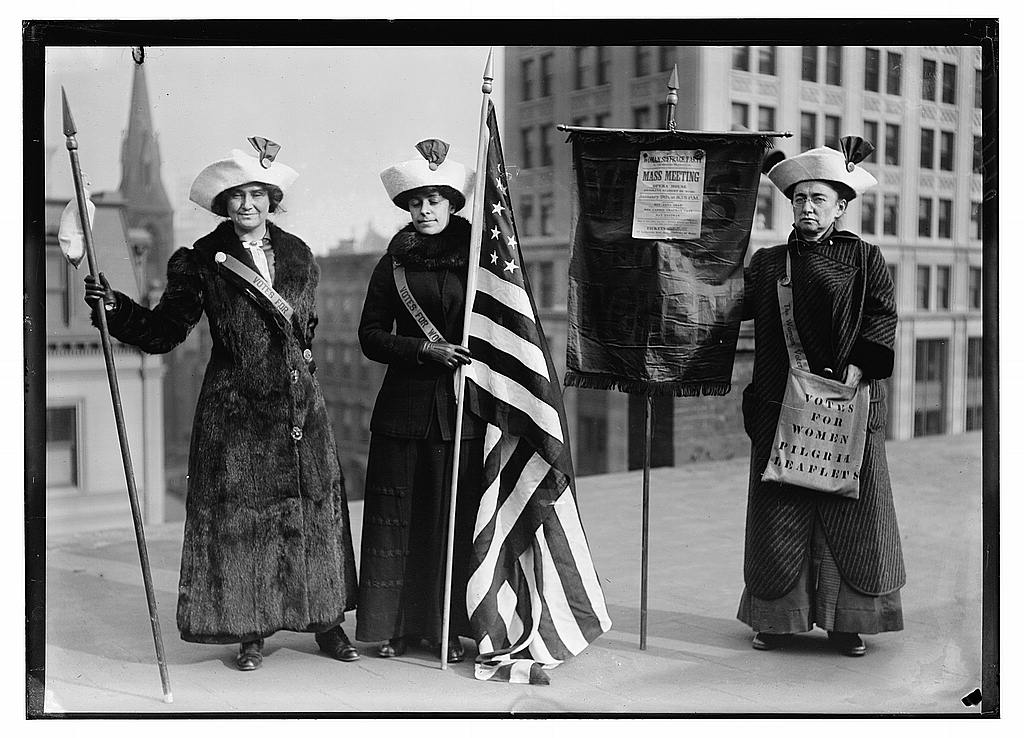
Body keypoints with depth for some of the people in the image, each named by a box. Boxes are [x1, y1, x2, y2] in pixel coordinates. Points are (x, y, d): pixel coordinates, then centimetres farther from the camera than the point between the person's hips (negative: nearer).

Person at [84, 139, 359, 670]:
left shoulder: (298, 255, 10)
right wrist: (115, 307, -15)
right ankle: (249, 633, 11)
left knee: (315, 508, 6)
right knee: (239, 515, -1)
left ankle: (327, 622, 19)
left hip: (300, 404, 4)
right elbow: (161, 332, -2)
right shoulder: (201, 262, -1)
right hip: (235, 408, -3)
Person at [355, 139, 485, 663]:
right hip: (404, 407, 1)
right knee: (398, 516, 2)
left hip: (463, 408, -1)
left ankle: (449, 629, 11)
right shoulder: (393, 265, 8)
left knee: (455, 517, 2)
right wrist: (424, 349, -9)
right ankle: (396, 626, 12)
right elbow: (370, 336, 4)